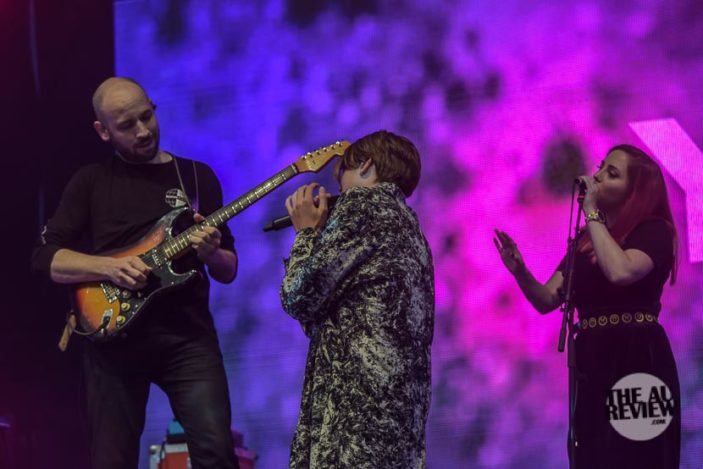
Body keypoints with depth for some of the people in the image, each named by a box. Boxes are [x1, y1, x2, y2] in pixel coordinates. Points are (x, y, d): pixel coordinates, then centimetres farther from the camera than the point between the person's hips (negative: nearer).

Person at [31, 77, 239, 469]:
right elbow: (45, 257, 2)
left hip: (188, 336, 0)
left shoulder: (198, 176, 12)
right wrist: (109, 267, -14)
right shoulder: (91, 181, 9)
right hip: (115, 337, 0)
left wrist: (210, 254, -10)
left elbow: (229, 271, 13)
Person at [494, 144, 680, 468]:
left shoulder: (653, 230, -4)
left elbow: (620, 272, -25)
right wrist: (520, 273, -9)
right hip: (591, 360, 7)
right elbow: (547, 300, 11)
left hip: (637, 360, -7)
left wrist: (592, 213, -14)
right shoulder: (585, 238, 16)